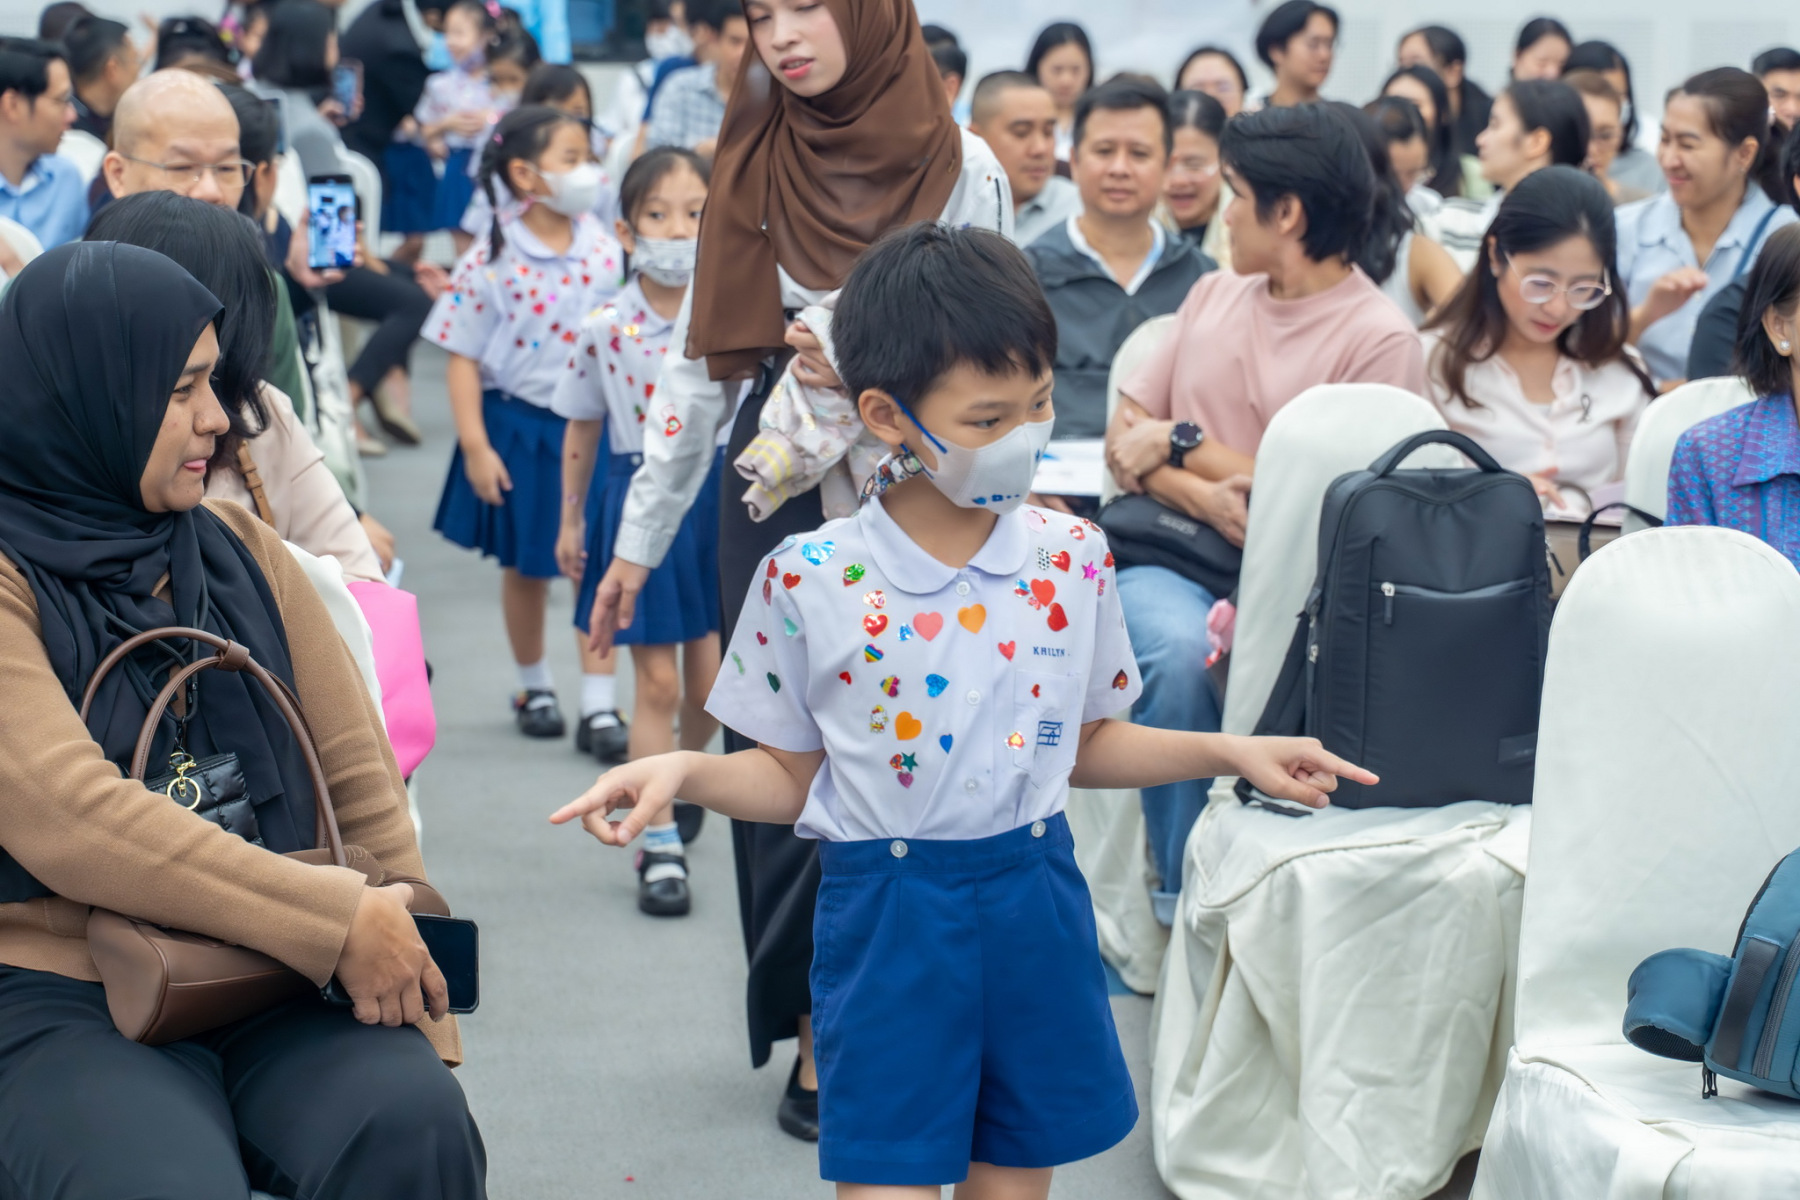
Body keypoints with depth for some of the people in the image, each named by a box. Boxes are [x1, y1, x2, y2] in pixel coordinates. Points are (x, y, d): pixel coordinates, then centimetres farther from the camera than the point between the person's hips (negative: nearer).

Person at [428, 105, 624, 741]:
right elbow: (463, 358, -6)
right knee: (526, 567, 14)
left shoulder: (605, 250, -3)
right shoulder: (492, 260, -10)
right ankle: (535, 687, 32)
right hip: (520, 428, -1)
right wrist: (475, 446, -10)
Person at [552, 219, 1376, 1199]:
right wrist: (684, 772, -17)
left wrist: (1228, 751, 2)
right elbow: (790, 775, 1)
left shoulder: (1072, 559, -1)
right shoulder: (808, 582, -10)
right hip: (888, 920, -3)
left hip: (1035, 906, 3)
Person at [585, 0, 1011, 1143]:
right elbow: (704, 359, 9)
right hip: (780, 482, 2)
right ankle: (823, 1029, 8)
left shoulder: (963, 171, 0)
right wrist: (642, 534, 8)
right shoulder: (753, 161, 7)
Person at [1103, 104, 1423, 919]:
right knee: (1180, 650, -31)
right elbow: (1125, 437, 14)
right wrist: (1201, 495, -8)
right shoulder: (1215, 294, 18)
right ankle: (1182, 894, -20)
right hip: (1174, 553, 3)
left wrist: (1184, 445, -2)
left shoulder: (1379, 338, -3)